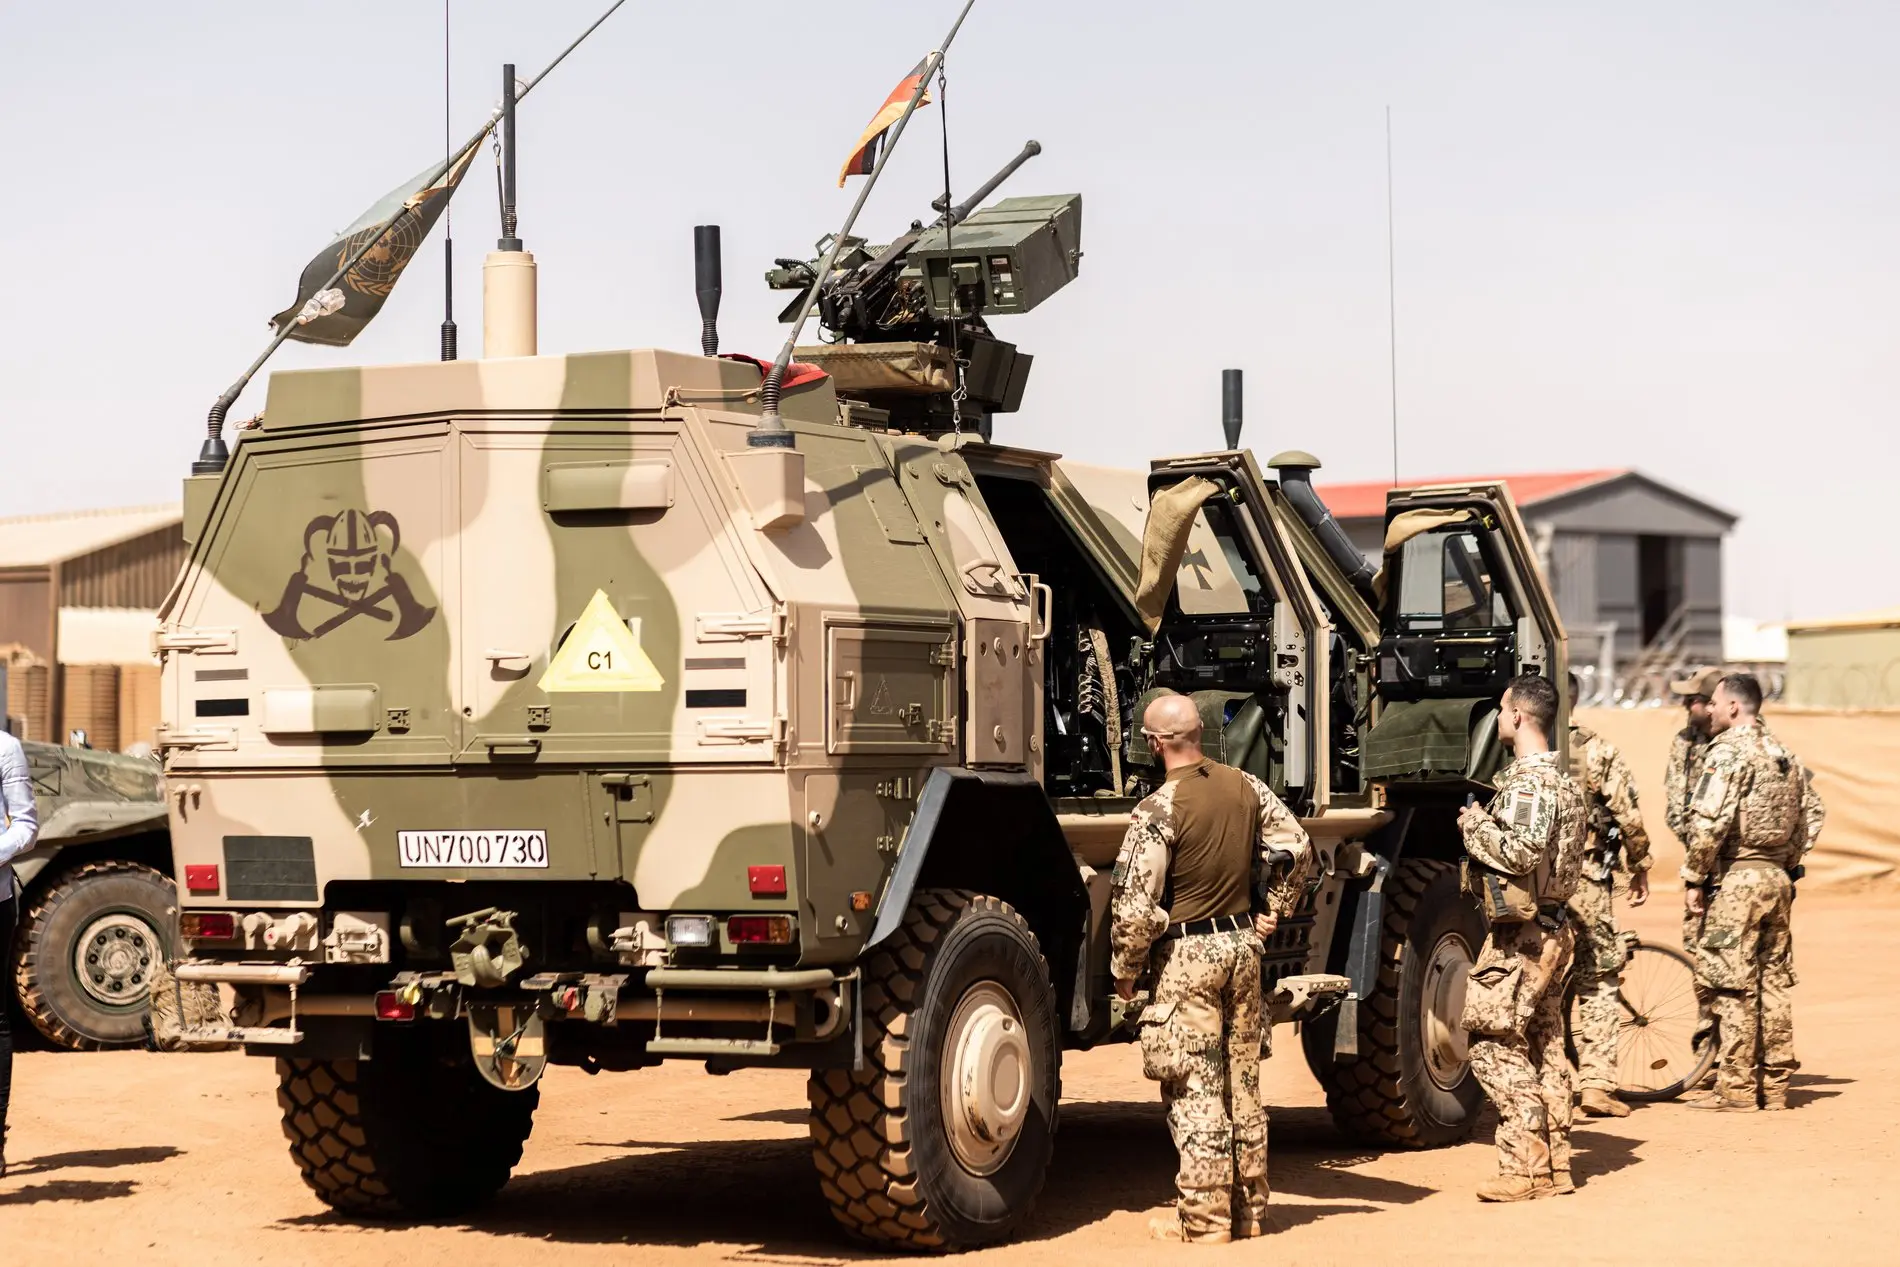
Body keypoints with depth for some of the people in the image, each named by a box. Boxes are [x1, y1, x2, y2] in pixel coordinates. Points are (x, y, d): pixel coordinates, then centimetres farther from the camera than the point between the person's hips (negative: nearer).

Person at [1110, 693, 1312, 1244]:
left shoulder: (1157, 811, -17)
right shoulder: (1245, 786, 2)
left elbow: (1135, 906, -17)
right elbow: (1296, 847, 10)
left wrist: (1126, 970, -4)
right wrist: (1271, 912, 19)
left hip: (1186, 955, -6)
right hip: (1242, 945, 6)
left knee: (1194, 1091, -1)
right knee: (1242, 1084, 14)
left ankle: (1204, 1219, 3)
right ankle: (1249, 1208, 21)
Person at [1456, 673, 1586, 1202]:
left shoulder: (1528, 781, -16)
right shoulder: (1559, 779, 17)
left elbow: (1520, 851, -28)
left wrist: (1474, 824, -12)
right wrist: (1484, 825, 16)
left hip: (1520, 934, -10)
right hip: (1552, 929, 10)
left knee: (1494, 1045, -7)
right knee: (1544, 1047, 12)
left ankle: (1525, 1168, -9)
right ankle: (1554, 1166, 15)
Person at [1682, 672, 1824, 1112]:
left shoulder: (1728, 751, -13)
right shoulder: (1784, 754, 13)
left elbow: (1709, 821, -21)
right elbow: (1813, 812, 19)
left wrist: (1693, 878, -13)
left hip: (1735, 880, -8)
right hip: (1776, 879, 8)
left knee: (1733, 986, -4)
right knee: (1774, 983, 11)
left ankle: (1736, 1088, -2)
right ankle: (1775, 1085, 15)